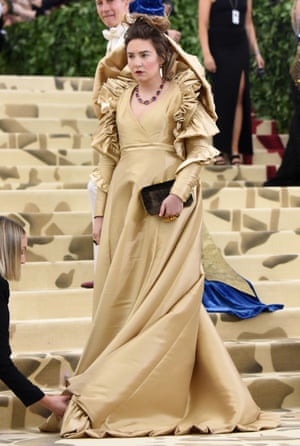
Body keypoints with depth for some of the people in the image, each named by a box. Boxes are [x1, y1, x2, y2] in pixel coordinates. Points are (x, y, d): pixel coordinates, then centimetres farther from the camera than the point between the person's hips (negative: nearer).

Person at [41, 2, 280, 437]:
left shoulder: (183, 94, 0)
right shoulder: (117, 97, 13)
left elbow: (199, 150, -3)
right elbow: (108, 157, 14)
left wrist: (179, 192, -17)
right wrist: (100, 212, 10)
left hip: (168, 204, -5)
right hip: (124, 203, 5)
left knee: (165, 295, -6)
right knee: (120, 298, 3)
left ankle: (166, 398, -3)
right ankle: (124, 398, 9)